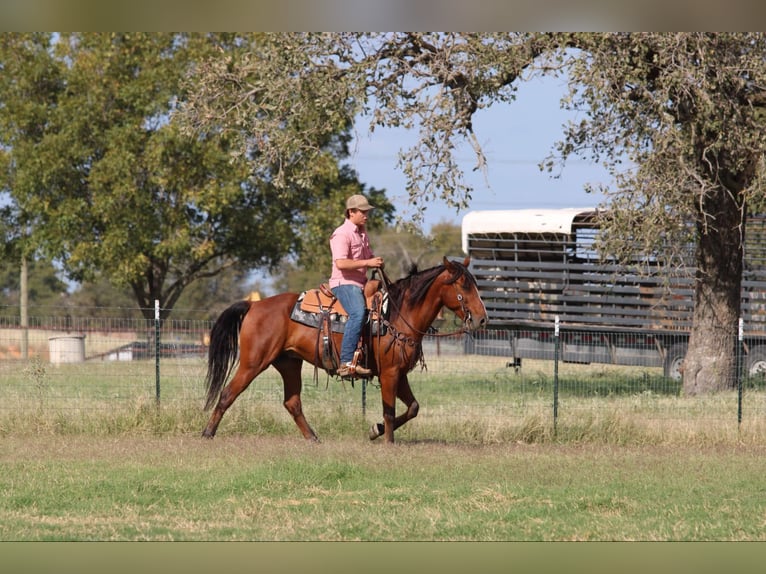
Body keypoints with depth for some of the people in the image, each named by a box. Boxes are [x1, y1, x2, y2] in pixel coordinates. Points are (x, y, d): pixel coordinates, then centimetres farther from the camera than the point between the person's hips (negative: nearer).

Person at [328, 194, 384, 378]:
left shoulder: (362, 233, 19)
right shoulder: (342, 234, -11)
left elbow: (368, 256, 33)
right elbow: (341, 263, -23)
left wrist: (377, 263, 8)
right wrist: (367, 263, -20)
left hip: (361, 284, 10)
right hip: (344, 283, -10)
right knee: (358, 313, -34)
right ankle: (347, 362, -42)